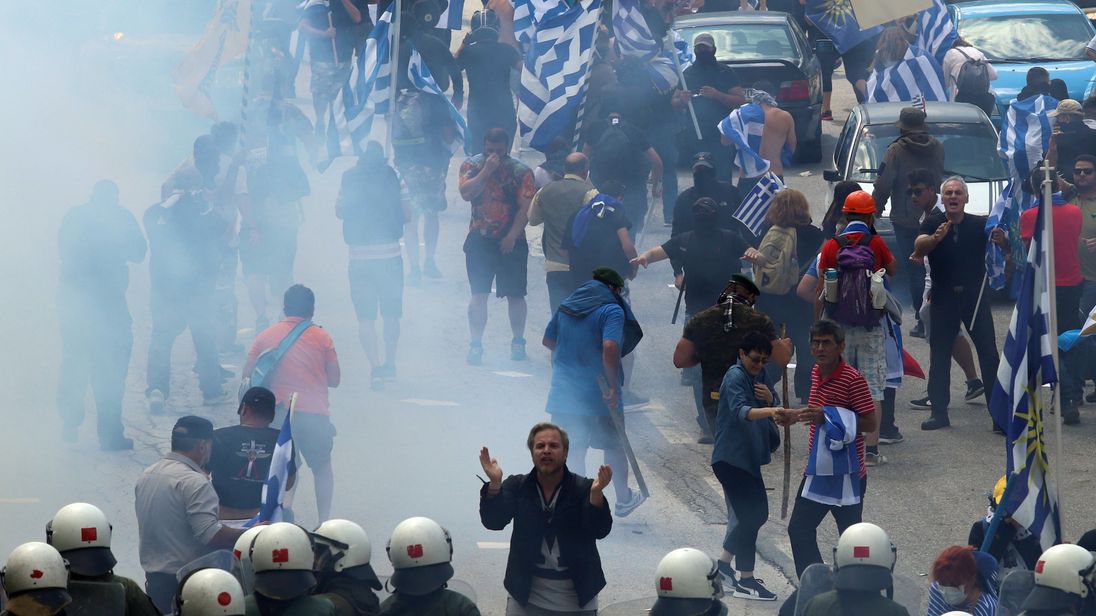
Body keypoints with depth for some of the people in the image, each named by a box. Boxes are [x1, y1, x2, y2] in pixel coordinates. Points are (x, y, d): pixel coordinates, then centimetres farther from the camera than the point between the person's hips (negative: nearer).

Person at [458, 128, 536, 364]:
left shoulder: (520, 172, -4)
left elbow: (525, 207, -8)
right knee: (478, 294, -4)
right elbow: (466, 193, -14)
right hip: (480, 239, 1)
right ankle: (476, 344, -1)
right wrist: (487, 170, -19)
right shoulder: (472, 166, 1)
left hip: (512, 241, -1)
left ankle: (518, 342, 19)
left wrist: (512, 236, -15)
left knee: (515, 295, 5)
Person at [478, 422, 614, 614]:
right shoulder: (517, 487, 3)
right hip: (526, 595, 1)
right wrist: (495, 484, -26)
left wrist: (596, 492, -33)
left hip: (576, 598, -1)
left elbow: (600, 530, -15)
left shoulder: (583, 488, -3)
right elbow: (493, 521, -9)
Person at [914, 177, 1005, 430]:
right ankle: (939, 412, 10)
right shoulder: (933, 223, 1)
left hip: (974, 296, -1)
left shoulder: (979, 224, 0)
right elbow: (919, 246, -16)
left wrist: (1002, 240, -33)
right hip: (943, 297, 1)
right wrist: (935, 238, -38)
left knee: (989, 353, -5)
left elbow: (1006, 248, -8)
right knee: (939, 355, 3)